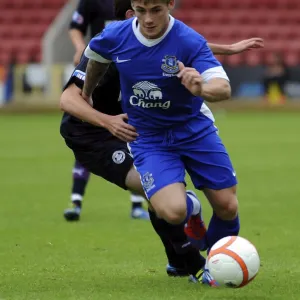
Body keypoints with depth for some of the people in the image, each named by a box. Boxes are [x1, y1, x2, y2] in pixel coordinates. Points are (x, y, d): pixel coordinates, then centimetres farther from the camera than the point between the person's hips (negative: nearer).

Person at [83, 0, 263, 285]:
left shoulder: (190, 42, -22)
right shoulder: (114, 37, -13)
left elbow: (224, 89, -31)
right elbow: (95, 58, 12)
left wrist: (202, 89, -54)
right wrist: (86, 96, 28)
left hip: (194, 130, 0)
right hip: (147, 138, 0)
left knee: (227, 206, -4)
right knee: (173, 211, -22)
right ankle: (191, 209, 19)